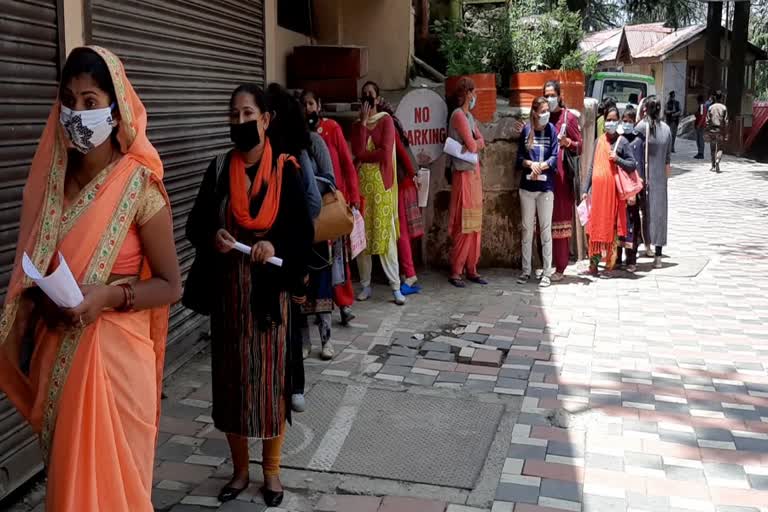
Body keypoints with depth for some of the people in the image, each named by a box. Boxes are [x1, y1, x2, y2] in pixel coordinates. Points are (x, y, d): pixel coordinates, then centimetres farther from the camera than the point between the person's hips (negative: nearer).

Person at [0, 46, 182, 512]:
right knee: (66, 473, 17)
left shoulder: (138, 185, -12)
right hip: (55, 354, 5)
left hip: (113, 354, -5)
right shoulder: (53, 177, 4)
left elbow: (170, 285, -8)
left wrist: (110, 295, -22)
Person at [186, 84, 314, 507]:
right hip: (227, 289, 3)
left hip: (270, 289, -2)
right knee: (231, 376, 8)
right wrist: (213, 237, -16)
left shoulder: (285, 170, -3)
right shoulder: (218, 171, 5)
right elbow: (195, 224, 6)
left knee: (271, 375, 5)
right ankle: (239, 469, 25)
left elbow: (304, 231, -5)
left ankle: (271, 468, 22)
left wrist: (275, 245, -24)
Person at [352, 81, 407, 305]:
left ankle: (396, 287, -3)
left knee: (386, 234, -6)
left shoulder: (386, 121, 0)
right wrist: (363, 122, -5)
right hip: (361, 183, 4)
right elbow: (358, 151, -7)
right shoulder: (357, 125, 13)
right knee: (362, 234, 4)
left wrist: (363, 157, -3)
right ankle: (366, 285, 12)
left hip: (382, 183, -4)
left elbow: (385, 153, -13)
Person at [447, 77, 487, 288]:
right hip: (464, 174, -9)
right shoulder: (458, 115, -11)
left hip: (474, 172, 9)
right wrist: (474, 144, 4)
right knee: (463, 226, -8)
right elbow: (472, 146, -15)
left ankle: (471, 269, 15)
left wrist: (473, 144, -9)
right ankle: (455, 272, -2)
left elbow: (481, 142, 9)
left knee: (475, 225, 9)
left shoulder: (469, 115, 16)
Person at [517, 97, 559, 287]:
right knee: (527, 228, 8)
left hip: (546, 186, -2)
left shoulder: (552, 130, 1)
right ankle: (526, 270, 16)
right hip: (527, 186, 2)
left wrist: (540, 166, -18)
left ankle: (547, 273, 3)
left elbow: (554, 158, -4)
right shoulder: (526, 130, 5)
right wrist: (530, 164, -13)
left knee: (545, 229, -1)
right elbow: (520, 157, 6)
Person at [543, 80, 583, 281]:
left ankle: (560, 267, 1)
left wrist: (568, 142, -17)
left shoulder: (568, 117, 4)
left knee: (560, 217, -4)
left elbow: (580, 146, 3)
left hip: (561, 173, -4)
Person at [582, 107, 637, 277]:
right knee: (594, 225, 6)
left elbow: (633, 165, 0)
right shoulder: (599, 141, 12)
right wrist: (586, 190, 12)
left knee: (611, 226, 0)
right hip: (597, 189, 4)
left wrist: (618, 159, -17)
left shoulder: (622, 142, 1)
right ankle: (593, 262, 15)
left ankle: (609, 264, 6)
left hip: (613, 190, -4)